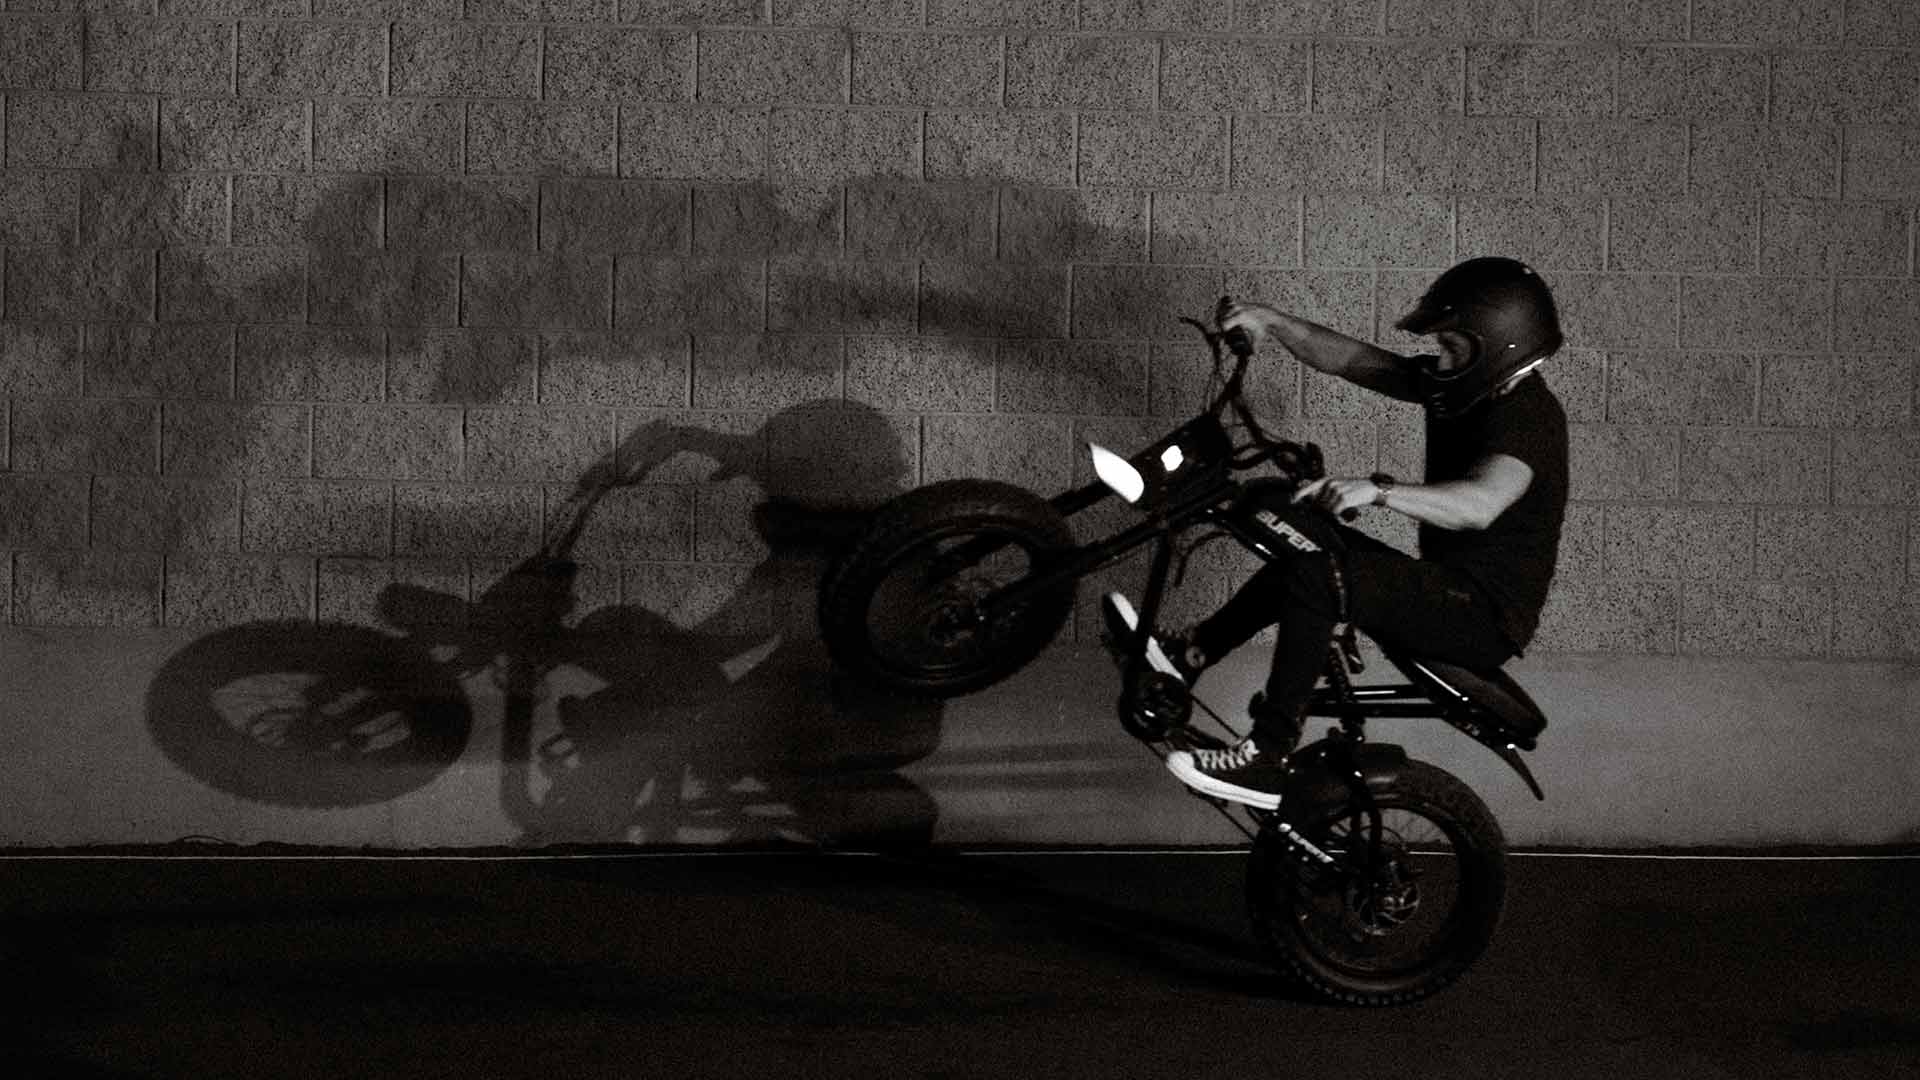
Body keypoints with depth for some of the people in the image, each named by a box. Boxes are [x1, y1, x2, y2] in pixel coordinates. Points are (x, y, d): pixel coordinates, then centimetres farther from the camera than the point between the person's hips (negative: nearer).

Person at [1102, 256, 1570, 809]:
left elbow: (1480, 504, -38)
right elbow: (1352, 359, 7)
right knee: (1303, 540, 14)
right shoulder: (1460, 386, 9)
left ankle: (1268, 761, -25)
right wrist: (1274, 323, -6)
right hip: (1452, 586, 10)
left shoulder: (1526, 413, -19)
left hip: (1485, 617, -10)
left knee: (1318, 573, -25)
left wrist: (1379, 490, -49)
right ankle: (1191, 654, 9)